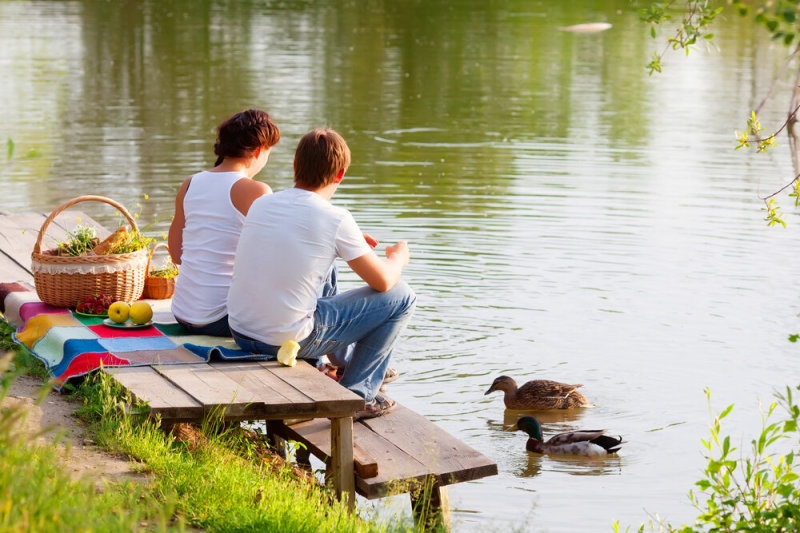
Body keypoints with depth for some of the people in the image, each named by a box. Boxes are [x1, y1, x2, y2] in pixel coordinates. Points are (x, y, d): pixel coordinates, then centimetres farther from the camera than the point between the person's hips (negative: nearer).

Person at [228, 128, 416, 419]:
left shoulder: (261, 204, 4)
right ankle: (355, 394, 14)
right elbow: (383, 281, -4)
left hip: (240, 332, 7)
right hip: (288, 340, -7)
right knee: (402, 296, 6)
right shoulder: (335, 219, -13)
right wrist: (398, 257, 18)